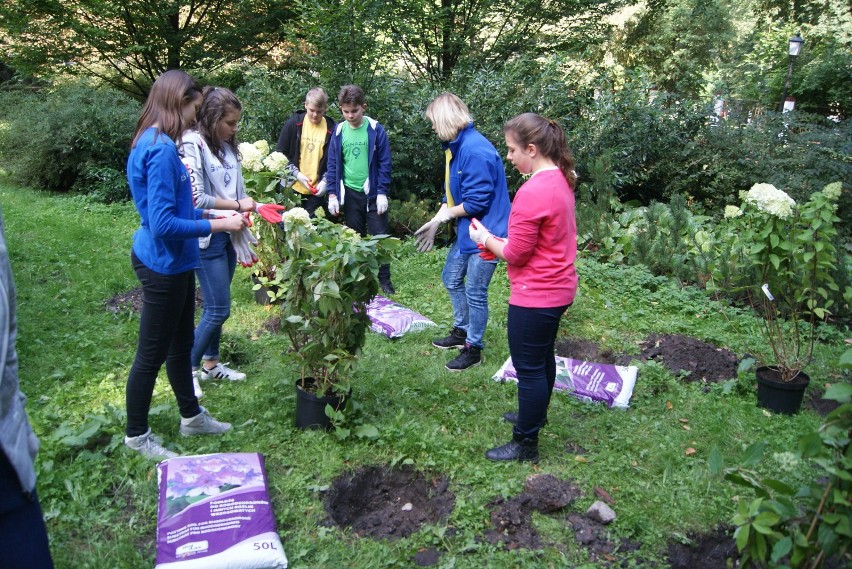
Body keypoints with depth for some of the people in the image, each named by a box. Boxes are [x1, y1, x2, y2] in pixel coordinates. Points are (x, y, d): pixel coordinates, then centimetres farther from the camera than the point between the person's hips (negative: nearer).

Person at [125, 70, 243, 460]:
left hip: (173, 263, 10)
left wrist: (209, 215, 11)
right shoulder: (161, 149, -22)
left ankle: (191, 416, 37)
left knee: (180, 345, 21)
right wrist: (216, 226, -18)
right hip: (163, 265, -10)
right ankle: (136, 436, 24)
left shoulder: (155, 143, 9)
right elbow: (163, 223, -25)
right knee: (152, 353, 6)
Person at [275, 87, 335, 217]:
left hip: (316, 192, 0)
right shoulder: (293, 123, -1)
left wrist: (325, 181, -9)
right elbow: (280, 153, 2)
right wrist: (296, 173, -9)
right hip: (292, 188, 0)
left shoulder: (331, 129, -1)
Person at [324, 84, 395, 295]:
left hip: (372, 193, -2)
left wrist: (382, 193, -9)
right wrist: (332, 194, -1)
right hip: (349, 194, 3)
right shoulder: (339, 131, 2)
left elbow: (384, 163, -5)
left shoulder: (376, 130, -6)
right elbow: (333, 165, 5)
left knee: (379, 237, 2)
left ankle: (384, 279, 11)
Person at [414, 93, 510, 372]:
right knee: (451, 278, 22)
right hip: (466, 230, 10)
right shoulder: (455, 146, 6)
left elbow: (476, 202, -25)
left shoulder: (475, 150, -25)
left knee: (475, 292, 2)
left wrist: (447, 214, -9)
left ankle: (473, 349, 20)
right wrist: (435, 221, 5)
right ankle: (460, 332, 41)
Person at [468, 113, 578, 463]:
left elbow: (516, 254, -19)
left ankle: (525, 444, 17)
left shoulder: (532, 192, -25)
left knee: (529, 368, 3)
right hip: (558, 289, 10)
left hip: (534, 296, -10)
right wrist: (501, 243, 7)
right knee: (543, 357, 25)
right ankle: (536, 414, 46)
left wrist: (486, 239, -2)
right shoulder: (561, 180, 5)